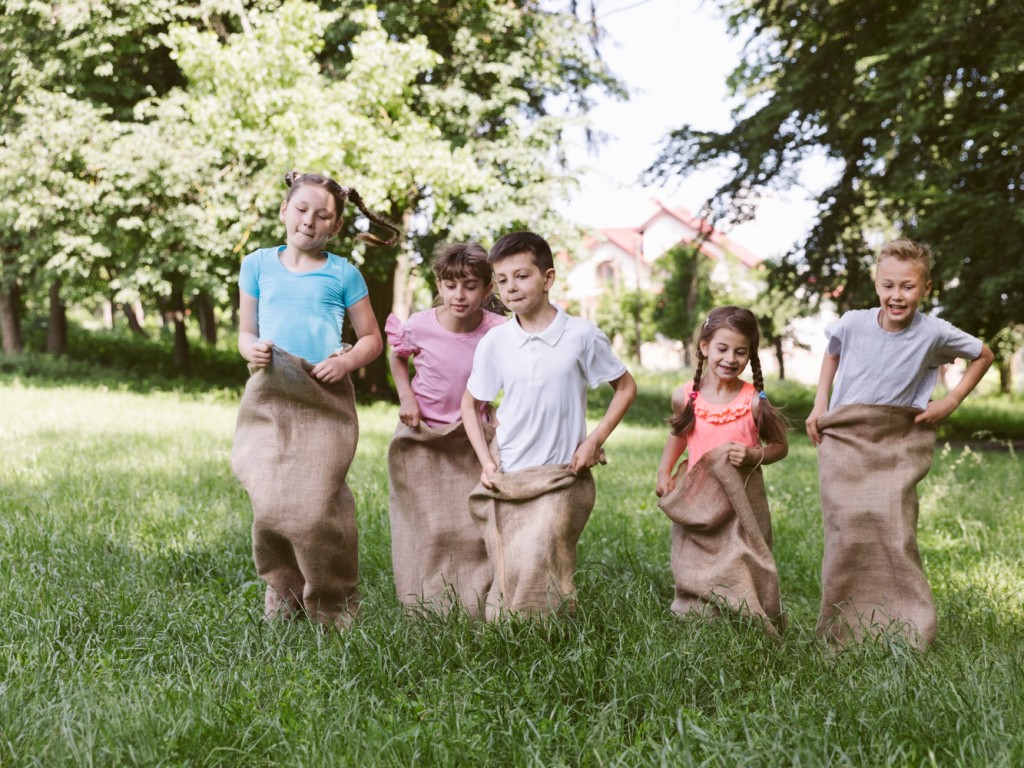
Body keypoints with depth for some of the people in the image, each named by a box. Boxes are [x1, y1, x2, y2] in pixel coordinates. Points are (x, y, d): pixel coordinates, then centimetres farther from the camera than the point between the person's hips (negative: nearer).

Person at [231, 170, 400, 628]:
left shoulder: (343, 274, 6)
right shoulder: (258, 265, 13)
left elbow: (371, 338, 11)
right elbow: (246, 332, 15)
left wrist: (348, 361, -9)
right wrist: (252, 350, -8)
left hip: (326, 400, -2)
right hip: (269, 397, 2)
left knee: (318, 500, -8)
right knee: (268, 500, -2)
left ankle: (333, 600, 8)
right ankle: (281, 590, 17)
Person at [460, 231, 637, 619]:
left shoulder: (582, 335, -6)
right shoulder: (494, 342, 0)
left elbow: (625, 387, 7)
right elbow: (470, 404, 14)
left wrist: (595, 440, -4)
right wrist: (486, 463, 3)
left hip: (561, 478, -2)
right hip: (506, 477, 3)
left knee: (537, 562, -16)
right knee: (507, 576, 4)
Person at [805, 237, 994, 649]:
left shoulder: (934, 333, -11)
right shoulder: (852, 323, -8)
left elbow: (984, 355, 8)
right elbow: (832, 355, 16)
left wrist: (951, 400, -1)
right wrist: (820, 405, 7)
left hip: (898, 447, -1)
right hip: (844, 441, 1)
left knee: (893, 534, -9)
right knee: (847, 534, -1)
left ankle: (906, 629, 1)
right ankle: (842, 629, 7)